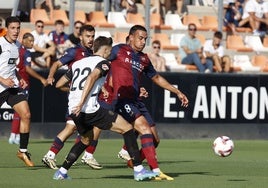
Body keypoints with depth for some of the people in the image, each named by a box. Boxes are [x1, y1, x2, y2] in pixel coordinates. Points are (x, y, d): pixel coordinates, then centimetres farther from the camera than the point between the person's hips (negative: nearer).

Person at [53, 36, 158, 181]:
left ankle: (61, 172, 26)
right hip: (90, 109, -8)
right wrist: (81, 102, -27)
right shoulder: (103, 63, 1)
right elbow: (91, 78, -19)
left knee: (86, 139, 32)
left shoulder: (77, 63, 23)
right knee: (127, 129, 0)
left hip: (73, 110, 8)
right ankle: (138, 170, -7)